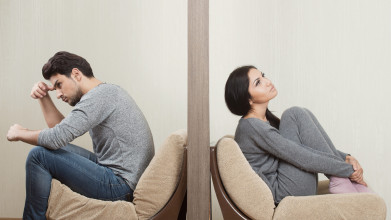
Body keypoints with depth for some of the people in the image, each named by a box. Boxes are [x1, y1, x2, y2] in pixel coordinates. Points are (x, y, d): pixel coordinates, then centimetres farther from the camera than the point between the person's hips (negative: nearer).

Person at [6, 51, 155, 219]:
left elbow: (57, 137, -21)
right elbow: (61, 127, 21)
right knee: (59, 149, 22)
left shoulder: (100, 94, -14)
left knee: (39, 155, -10)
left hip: (121, 186, -10)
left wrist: (19, 133, -3)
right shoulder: (105, 94, 17)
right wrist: (43, 97, 9)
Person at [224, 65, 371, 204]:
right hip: (285, 193, -9)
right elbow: (304, 159, -21)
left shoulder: (266, 119, 13)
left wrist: (345, 157, 3)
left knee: (301, 114, 3)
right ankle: (340, 182, -11)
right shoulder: (252, 126, -19)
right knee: (296, 114, -13)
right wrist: (350, 170, -12)